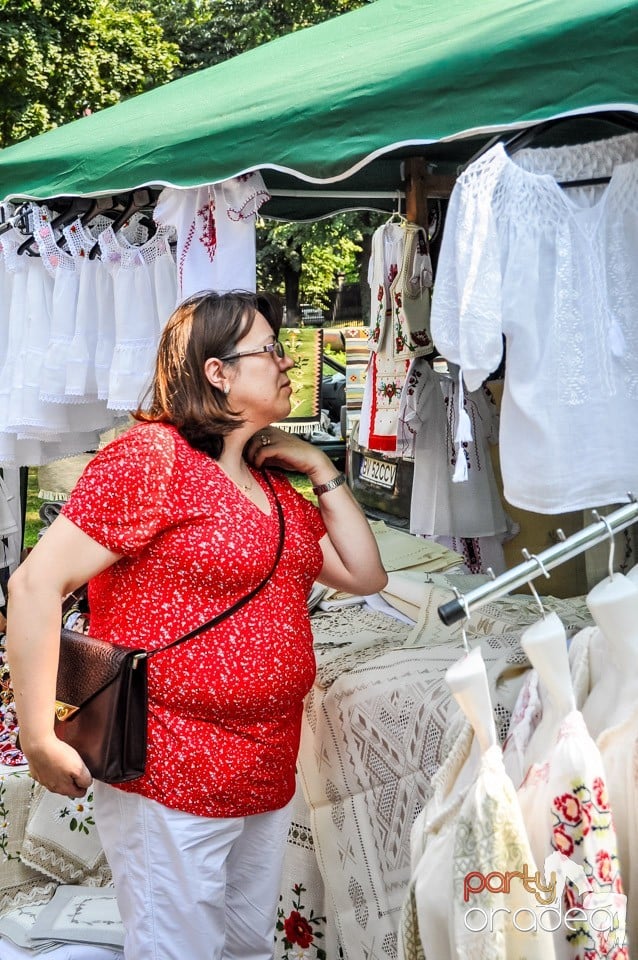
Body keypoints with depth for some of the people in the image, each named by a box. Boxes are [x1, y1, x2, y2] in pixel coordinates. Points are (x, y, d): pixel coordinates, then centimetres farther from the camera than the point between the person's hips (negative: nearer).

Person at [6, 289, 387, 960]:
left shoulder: (274, 484, 13)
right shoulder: (152, 458, -14)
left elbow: (364, 574, 14)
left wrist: (322, 471, 5)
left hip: (267, 777, 8)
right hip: (172, 782, -8)